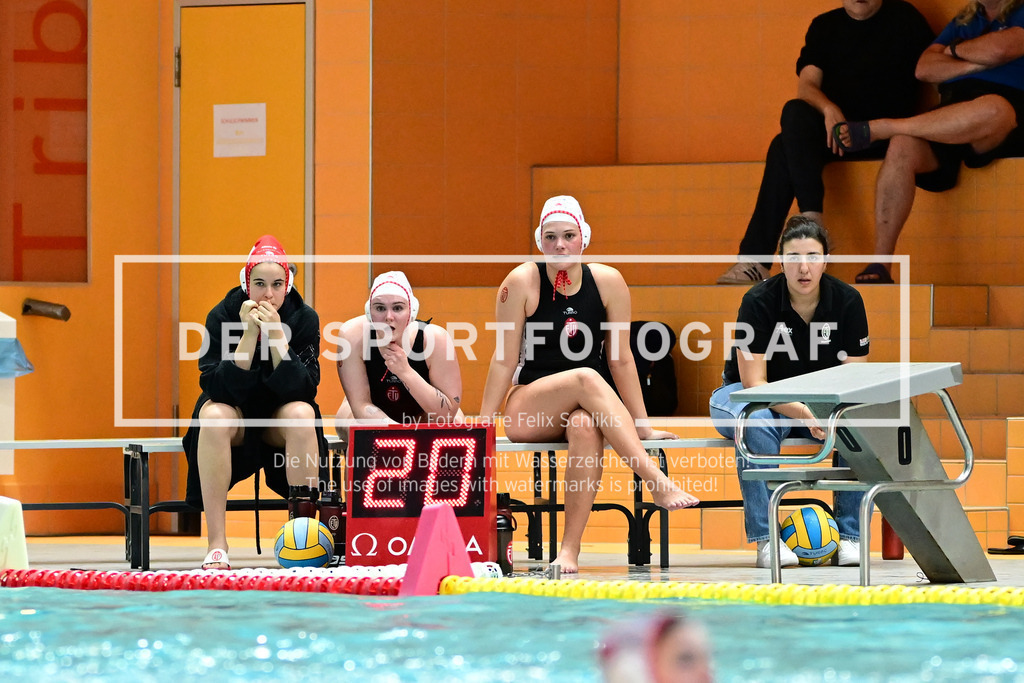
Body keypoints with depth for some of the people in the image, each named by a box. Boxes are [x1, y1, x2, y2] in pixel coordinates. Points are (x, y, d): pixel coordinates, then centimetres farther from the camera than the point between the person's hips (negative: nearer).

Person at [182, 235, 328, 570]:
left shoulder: (304, 319, -11)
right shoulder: (222, 316, -13)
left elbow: (302, 389, -21)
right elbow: (218, 387, -22)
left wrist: (276, 334, -30)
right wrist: (248, 334, -31)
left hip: (280, 424, 1)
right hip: (236, 419, -1)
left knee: (302, 414, -32)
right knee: (214, 415, -33)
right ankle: (216, 544, -34)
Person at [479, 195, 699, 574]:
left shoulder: (608, 283, 1)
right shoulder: (521, 283, -4)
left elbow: (620, 360, 5)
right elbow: (505, 359, -3)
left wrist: (642, 424, 4)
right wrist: (483, 424, -6)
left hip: (585, 409, 1)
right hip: (527, 412, -1)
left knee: (586, 427, -37)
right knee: (587, 378, -33)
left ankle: (570, 550, -39)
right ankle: (658, 482, -44)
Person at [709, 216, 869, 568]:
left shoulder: (847, 301, -11)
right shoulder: (758, 301, -20)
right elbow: (754, 381, -23)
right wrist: (803, 413, -39)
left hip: (818, 399, 3)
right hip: (746, 394, -3)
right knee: (758, 426, -39)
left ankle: (850, 536, -18)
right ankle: (766, 538, -33)